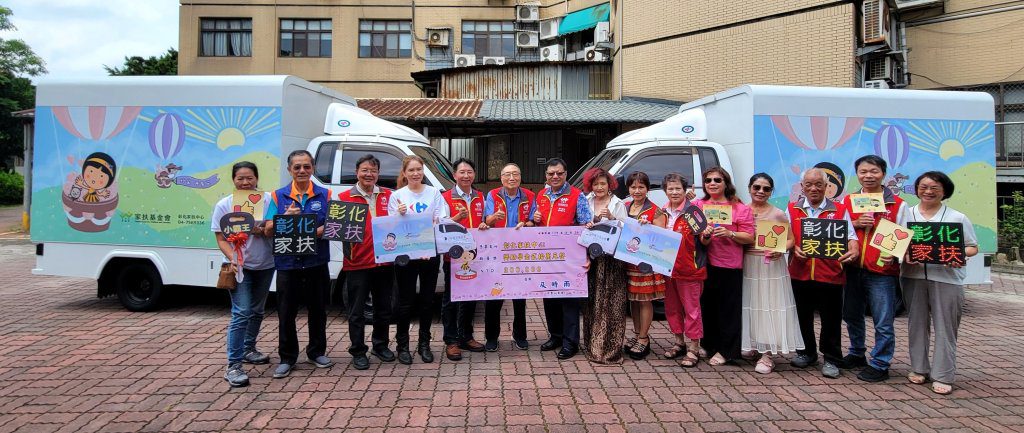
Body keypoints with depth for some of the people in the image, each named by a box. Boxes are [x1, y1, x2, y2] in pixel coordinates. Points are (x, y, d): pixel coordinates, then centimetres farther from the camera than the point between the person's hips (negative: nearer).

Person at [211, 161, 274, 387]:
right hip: (240, 267, -3)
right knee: (242, 313, -12)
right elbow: (221, 239, -4)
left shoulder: (268, 200, -3)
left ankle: (248, 350, 36)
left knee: (257, 311, 17)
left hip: (265, 266, 3)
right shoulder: (224, 205, -3)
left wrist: (263, 231, -21)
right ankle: (233, 366, -8)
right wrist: (233, 259, -21)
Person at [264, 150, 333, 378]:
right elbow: (268, 230, -1)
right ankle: (287, 358, 18)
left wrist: (313, 233, -21)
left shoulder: (325, 195, 4)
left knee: (317, 310, 11)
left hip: (317, 263, 0)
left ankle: (317, 352, 28)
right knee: (286, 313, 4)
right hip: (287, 263, 0)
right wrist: (286, 217, -20)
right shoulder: (278, 196, 5)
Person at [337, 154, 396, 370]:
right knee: (356, 312, 5)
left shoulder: (389, 196, 8)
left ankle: (380, 345, 32)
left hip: (384, 261, 4)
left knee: (384, 309, 15)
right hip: (357, 263, -3)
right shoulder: (344, 198, -2)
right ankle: (358, 352, 19)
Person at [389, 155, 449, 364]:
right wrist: (400, 215, -20)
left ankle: (424, 344, 23)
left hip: (430, 253, 2)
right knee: (406, 301, 4)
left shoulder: (434, 193, 4)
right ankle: (402, 345, 17)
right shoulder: (397, 196, 0)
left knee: (427, 300, 10)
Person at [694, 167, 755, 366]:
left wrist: (730, 234, -16)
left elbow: (750, 238, -1)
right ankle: (708, 345, 23)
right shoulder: (698, 205, 11)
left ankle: (725, 351, 12)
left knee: (728, 309, 1)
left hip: (729, 266, -3)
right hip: (704, 264, 3)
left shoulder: (740, 208, 3)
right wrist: (702, 234, -8)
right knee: (706, 305, 8)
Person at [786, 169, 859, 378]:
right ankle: (806, 353, 29)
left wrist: (853, 251, -21)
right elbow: (787, 236, 4)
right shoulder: (792, 209, 9)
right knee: (803, 316, 13)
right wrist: (795, 249, -15)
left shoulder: (839, 210, 5)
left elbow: (850, 237, -1)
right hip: (800, 272, 2)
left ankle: (831, 360, 18)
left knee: (831, 319, 5)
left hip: (830, 274, -2)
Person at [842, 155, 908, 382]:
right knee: (851, 315, 17)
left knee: (883, 322, 0)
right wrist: (855, 224, -10)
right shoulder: (847, 201, 8)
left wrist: (892, 255, -18)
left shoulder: (898, 204, -1)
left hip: (882, 271, -4)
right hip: (852, 268, 4)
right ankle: (857, 354, 35)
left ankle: (880, 364, 13)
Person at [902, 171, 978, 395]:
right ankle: (919, 369, 22)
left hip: (947, 277, -2)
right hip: (914, 276, 2)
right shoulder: (907, 214, 9)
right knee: (917, 324, 10)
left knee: (945, 327, -1)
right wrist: (906, 255, -11)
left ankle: (943, 376, 6)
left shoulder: (957, 218, 5)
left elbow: (972, 247, 6)